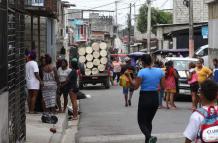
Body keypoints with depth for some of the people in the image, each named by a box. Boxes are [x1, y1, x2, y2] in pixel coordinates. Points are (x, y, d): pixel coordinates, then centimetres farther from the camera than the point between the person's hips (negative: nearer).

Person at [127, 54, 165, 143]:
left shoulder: (142, 72, -13)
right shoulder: (159, 71, 1)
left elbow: (135, 86, -14)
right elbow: (163, 86, 3)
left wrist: (129, 76, -3)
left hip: (144, 98, -5)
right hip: (155, 98, 5)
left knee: (142, 122, 4)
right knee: (149, 121, 20)